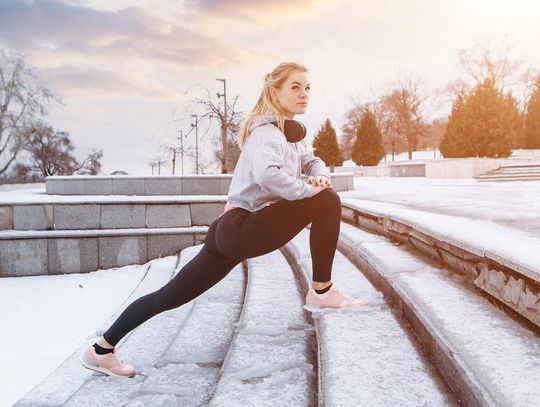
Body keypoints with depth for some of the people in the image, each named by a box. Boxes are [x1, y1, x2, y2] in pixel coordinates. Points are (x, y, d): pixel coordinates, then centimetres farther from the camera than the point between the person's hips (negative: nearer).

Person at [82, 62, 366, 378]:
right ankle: (322, 291, -3)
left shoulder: (285, 133, 20)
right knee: (328, 200, -12)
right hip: (241, 228, -10)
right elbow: (266, 174, -32)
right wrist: (310, 190, -19)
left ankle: (102, 350, 20)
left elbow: (312, 161, 28)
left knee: (170, 296, 12)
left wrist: (320, 176, 4)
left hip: (231, 230, 10)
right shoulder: (268, 132, -11)